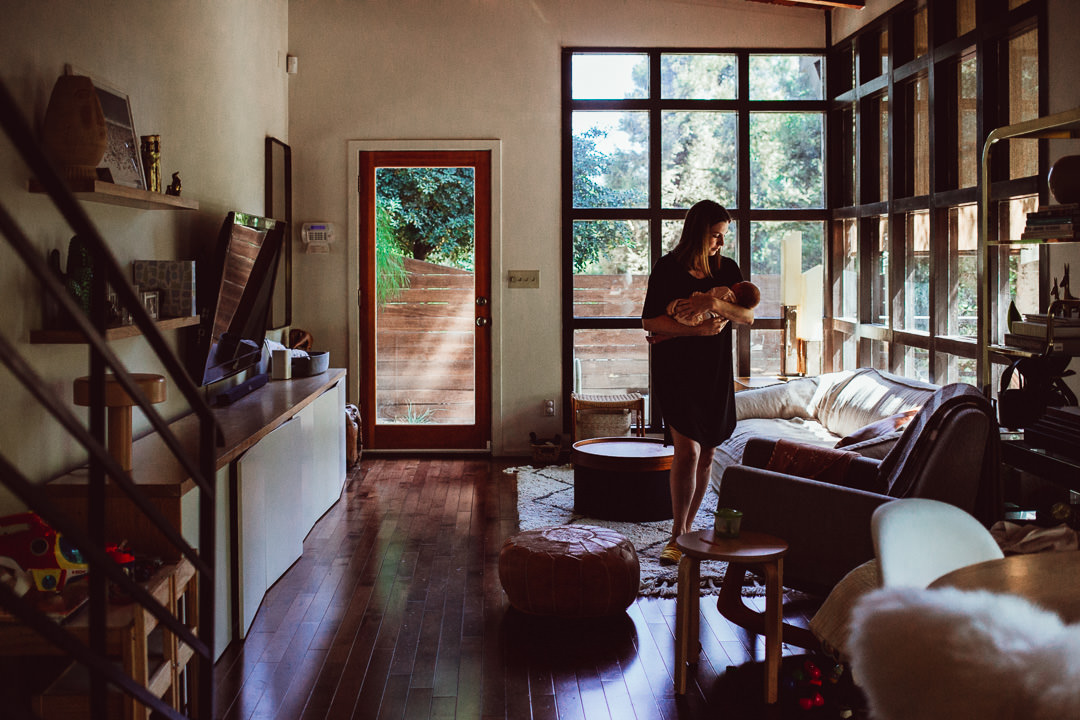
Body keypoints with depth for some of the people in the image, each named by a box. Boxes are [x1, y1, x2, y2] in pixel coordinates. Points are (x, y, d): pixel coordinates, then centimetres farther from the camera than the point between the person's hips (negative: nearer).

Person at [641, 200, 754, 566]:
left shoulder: (727, 268, 8)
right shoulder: (668, 268, -5)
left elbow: (748, 316, 3)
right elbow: (650, 322, -9)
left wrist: (716, 304, -17)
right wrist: (700, 329, -18)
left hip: (716, 371, 5)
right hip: (676, 370, -5)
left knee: (706, 453, 8)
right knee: (687, 450, -14)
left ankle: (688, 525, 23)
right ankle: (677, 536, -5)